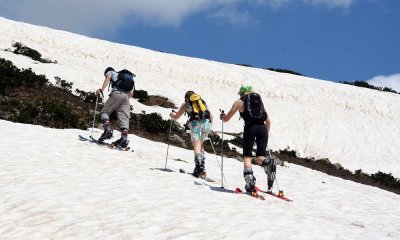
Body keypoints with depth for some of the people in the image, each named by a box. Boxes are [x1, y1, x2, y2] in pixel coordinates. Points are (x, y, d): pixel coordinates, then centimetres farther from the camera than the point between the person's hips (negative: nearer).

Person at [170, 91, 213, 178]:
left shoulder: (185, 104, 22)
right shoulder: (202, 101, 28)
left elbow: (176, 117, 32)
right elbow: (211, 115, 20)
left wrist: (172, 114, 54)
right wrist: (209, 127, 29)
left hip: (195, 123, -3)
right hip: (206, 122, 3)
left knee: (197, 146, -6)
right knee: (200, 145, 19)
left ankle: (200, 168, -24)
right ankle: (202, 167, 9)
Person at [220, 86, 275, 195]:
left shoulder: (239, 102, 17)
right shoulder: (259, 101, 26)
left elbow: (226, 119, 24)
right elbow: (268, 121, 26)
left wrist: (222, 116, 46)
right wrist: (266, 134, 37)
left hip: (250, 128, -3)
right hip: (262, 128, 3)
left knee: (247, 156, 6)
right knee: (260, 157, 8)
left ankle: (250, 181, -10)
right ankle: (268, 163, -26)